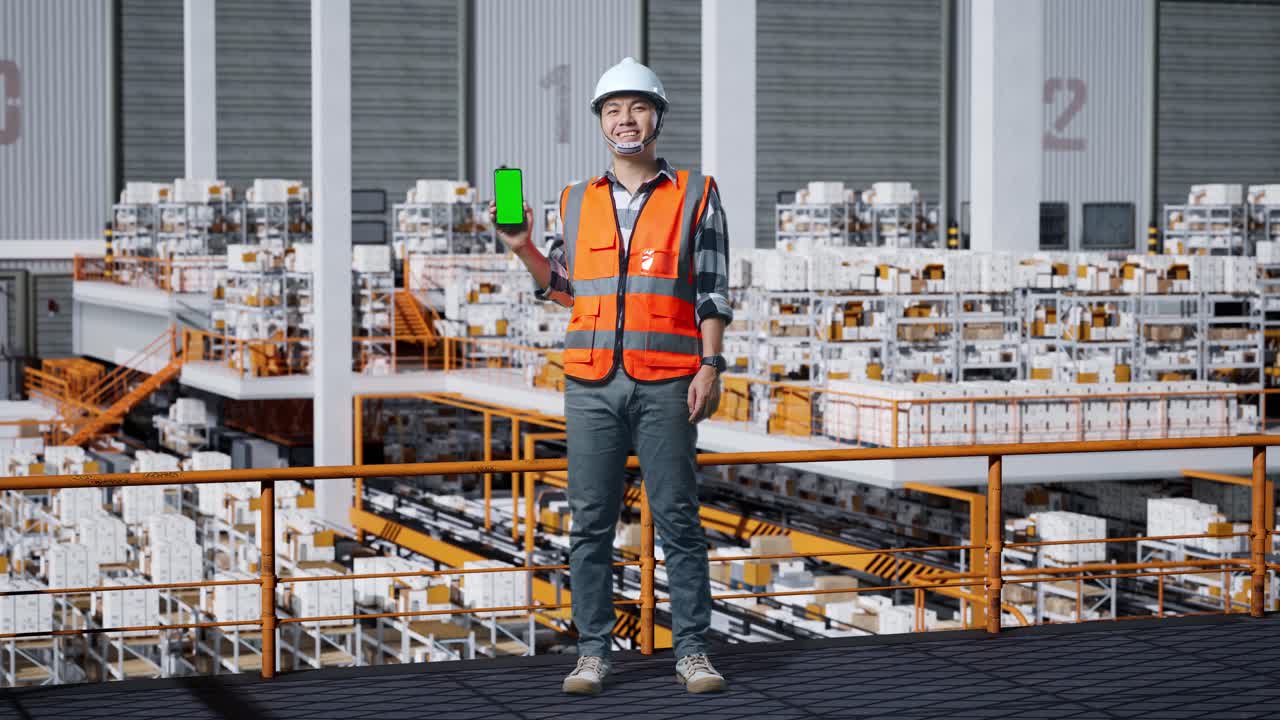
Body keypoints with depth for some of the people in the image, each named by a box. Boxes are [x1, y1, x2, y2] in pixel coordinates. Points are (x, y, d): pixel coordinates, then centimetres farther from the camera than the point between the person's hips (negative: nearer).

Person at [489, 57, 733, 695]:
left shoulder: (695, 195, 7)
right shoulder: (577, 203, 15)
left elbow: (712, 290, 4)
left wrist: (710, 366, -6)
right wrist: (523, 248, 6)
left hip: (665, 383, -3)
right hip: (591, 383, 3)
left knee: (678, 519, -2)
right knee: (590, 523, 2)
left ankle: (692, 652, 4)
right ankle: (593, 653, 8)